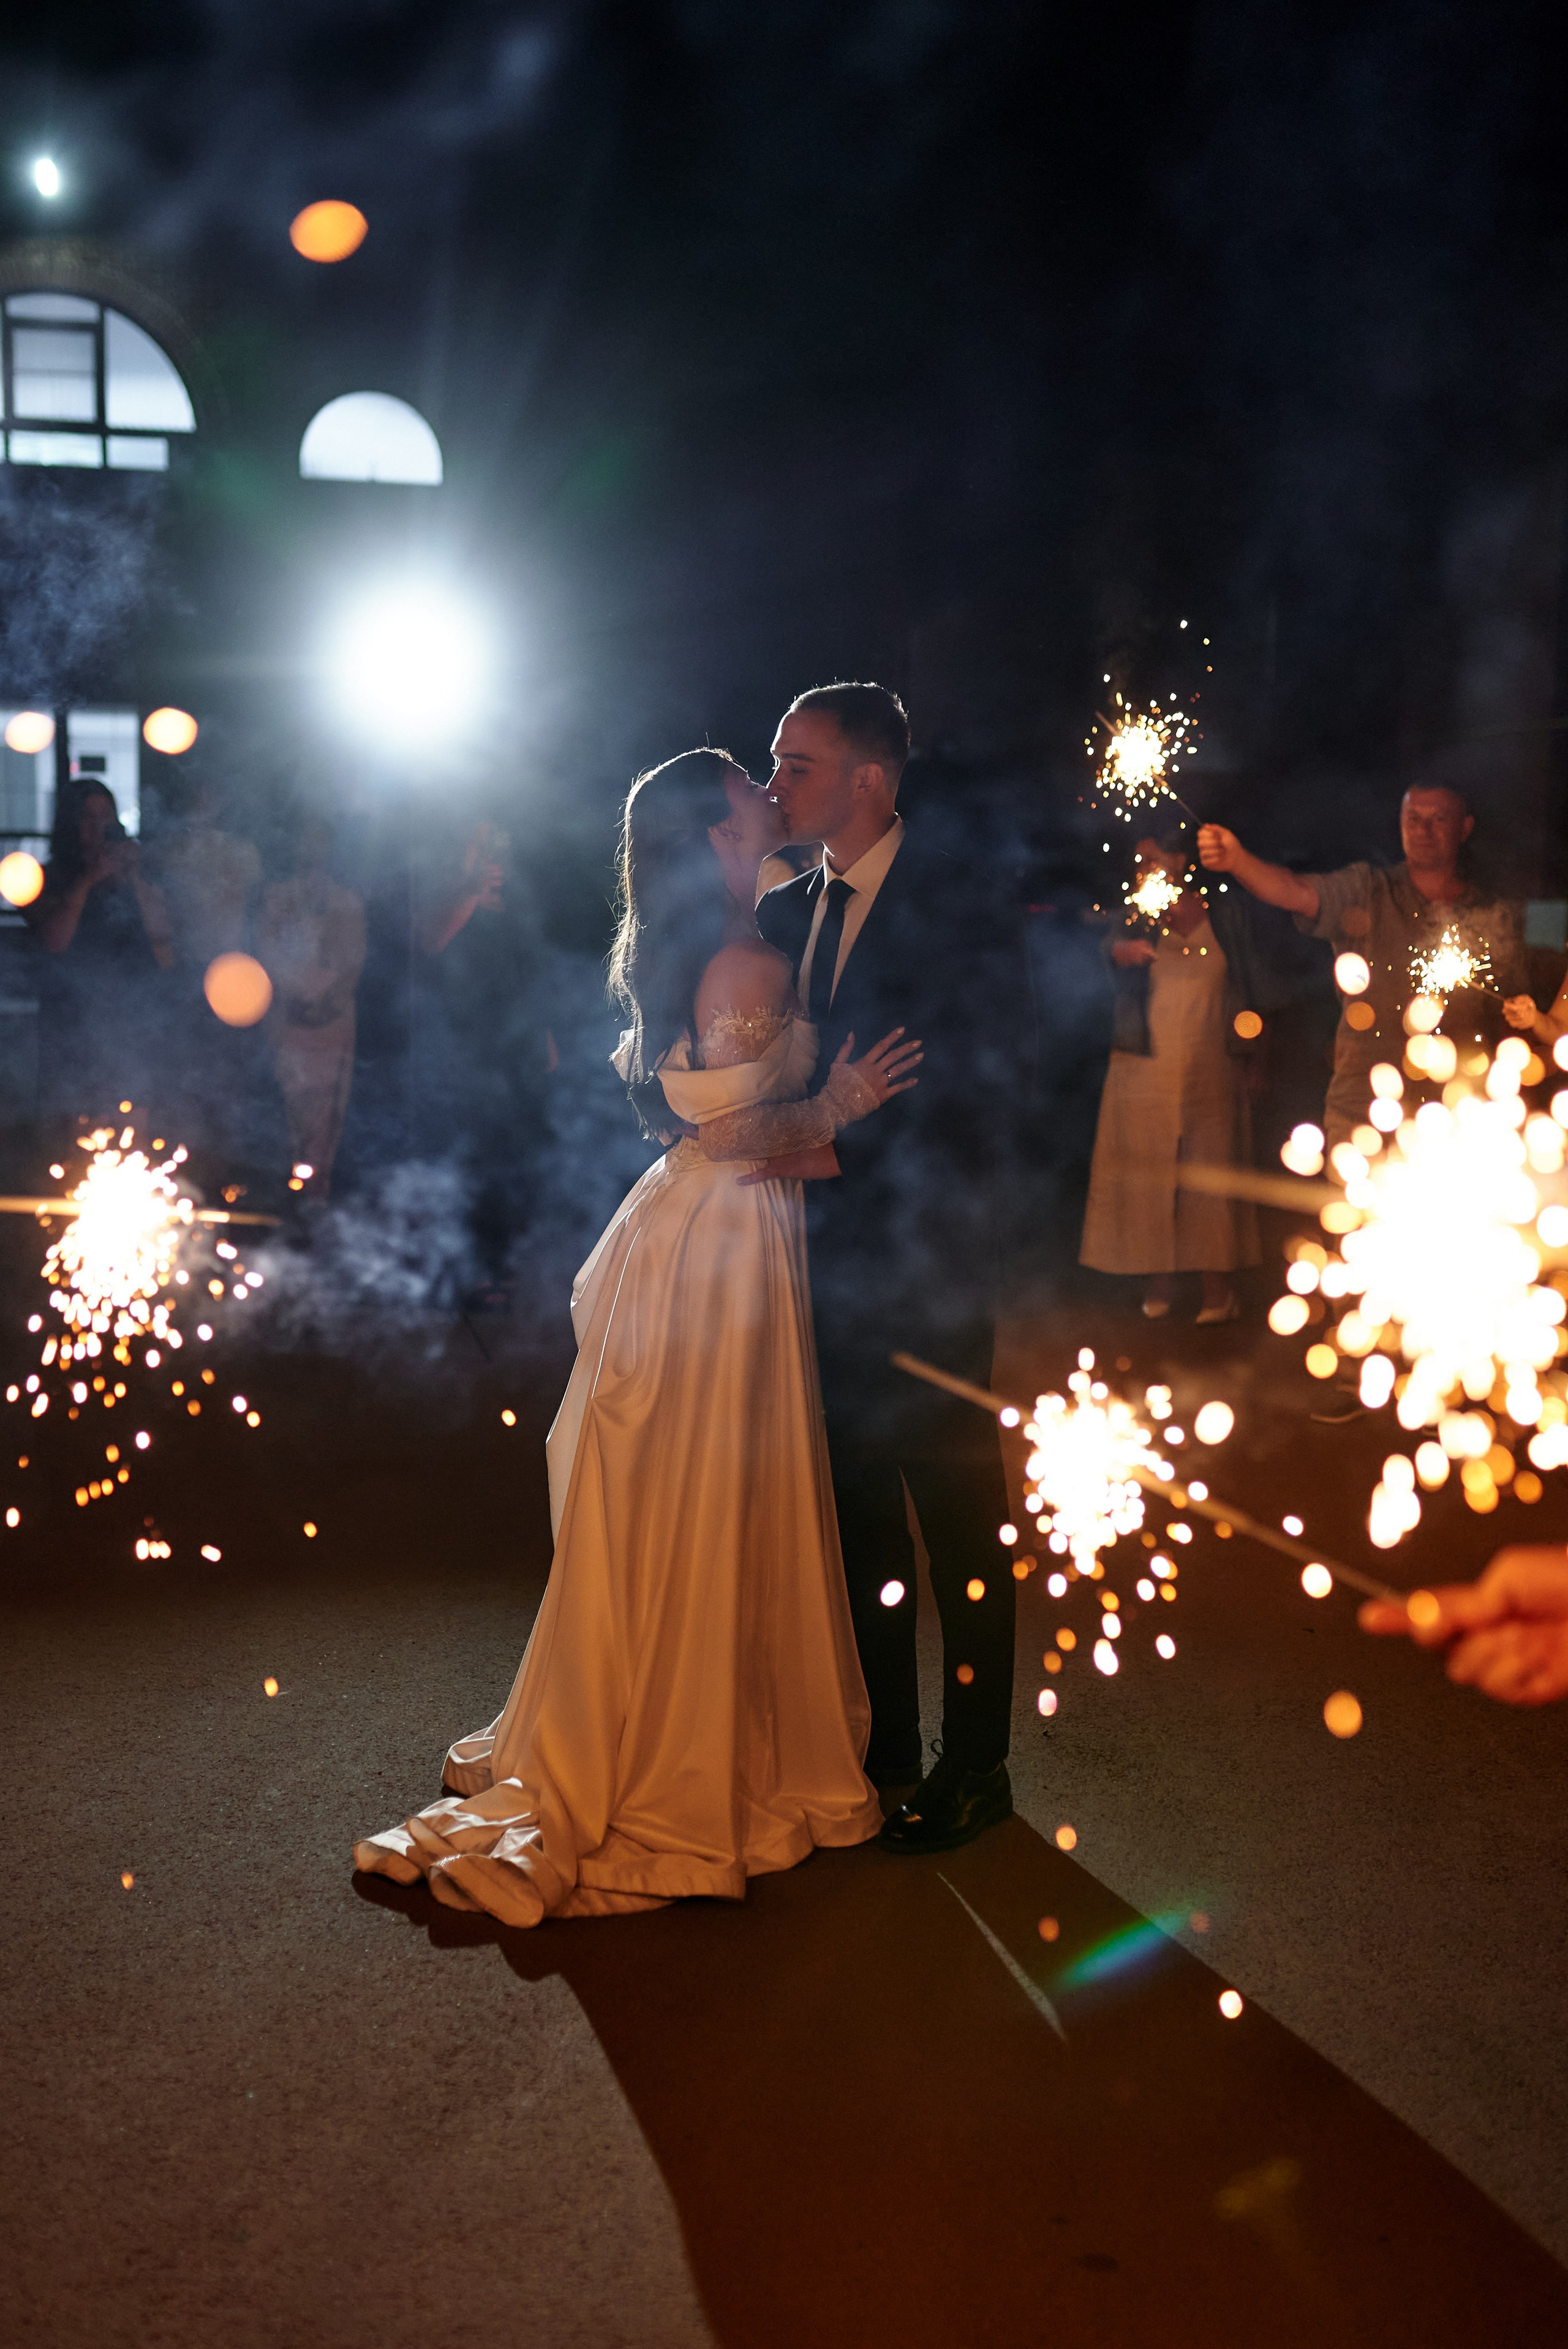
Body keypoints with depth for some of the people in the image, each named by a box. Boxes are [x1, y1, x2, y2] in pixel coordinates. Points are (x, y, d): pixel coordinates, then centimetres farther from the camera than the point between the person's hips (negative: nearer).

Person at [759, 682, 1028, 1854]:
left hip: (923, 1267, -6)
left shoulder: (961, 901, -10)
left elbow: (986, 1083, -14)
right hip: (820, 1254, 7)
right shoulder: (784, 909, 10)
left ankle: (975, 1765, 18)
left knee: (957, 1515, 5)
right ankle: (879, 1740, 30)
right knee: (854, 1507, 15)